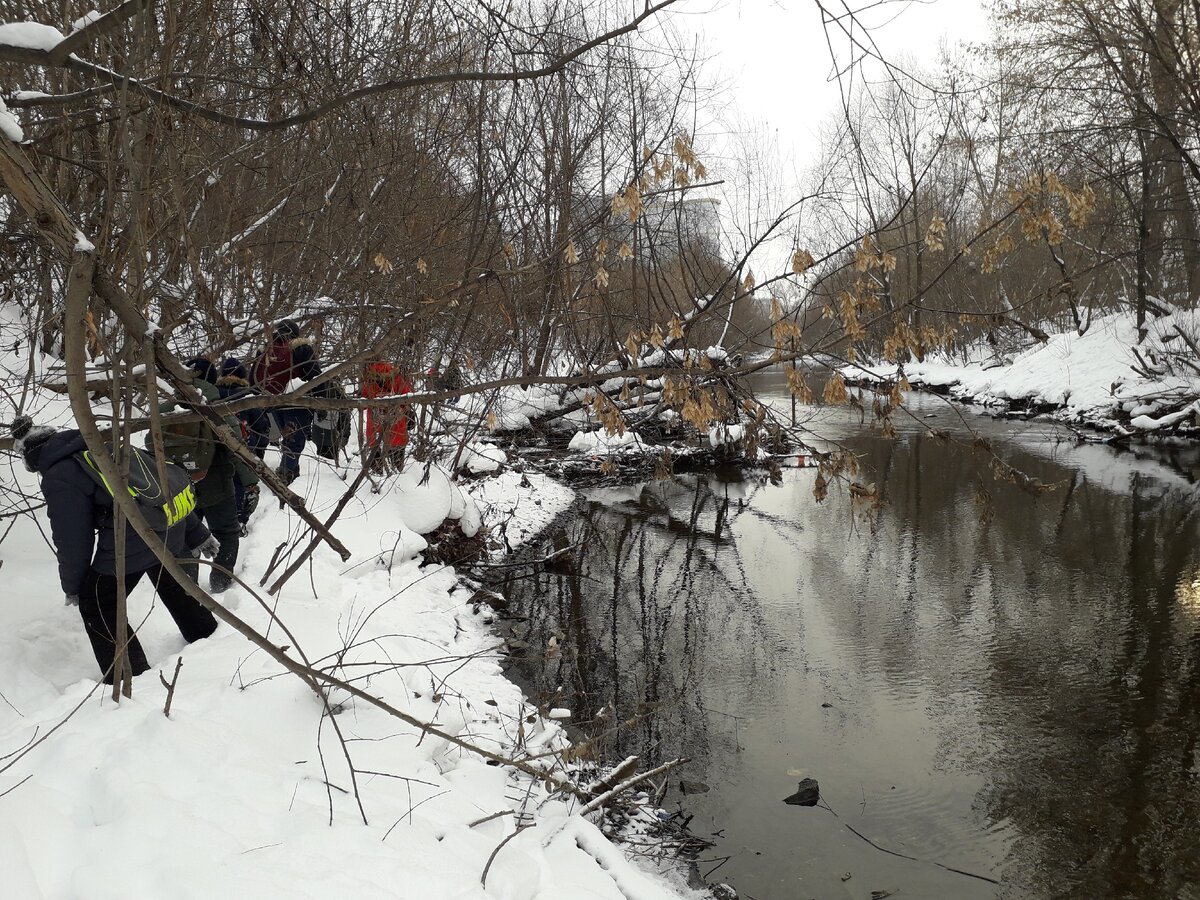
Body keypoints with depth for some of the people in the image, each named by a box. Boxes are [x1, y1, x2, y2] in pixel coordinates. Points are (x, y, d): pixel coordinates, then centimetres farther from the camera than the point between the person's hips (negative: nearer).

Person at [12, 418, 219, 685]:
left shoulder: (59, 479, -2)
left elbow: (73, 539, -1)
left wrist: (72, 586, 17)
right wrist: (196, 534, 26)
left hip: (132, 540, -8)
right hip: (173, 523, 8)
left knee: (97, 605, 12)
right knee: (172, 582, 35)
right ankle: (204, 634, 53)